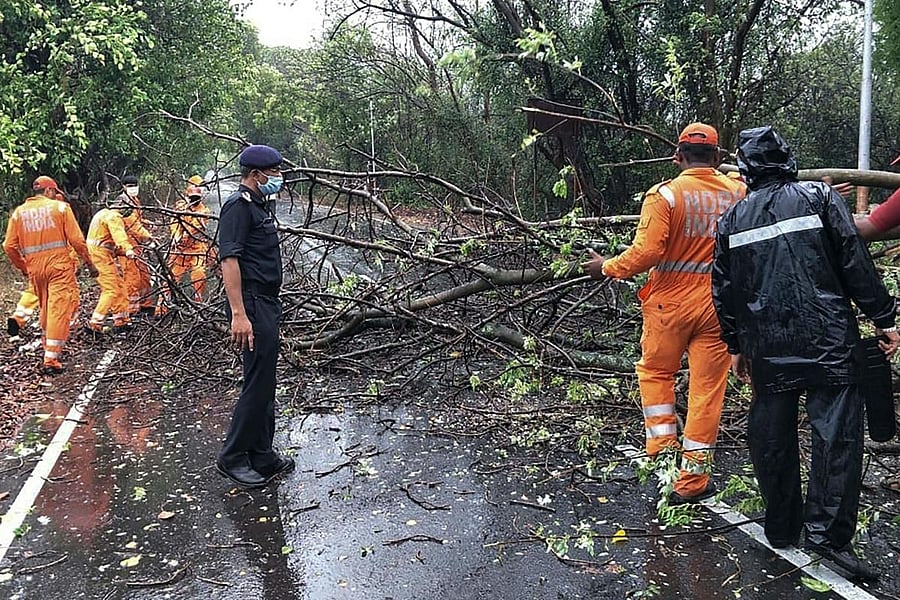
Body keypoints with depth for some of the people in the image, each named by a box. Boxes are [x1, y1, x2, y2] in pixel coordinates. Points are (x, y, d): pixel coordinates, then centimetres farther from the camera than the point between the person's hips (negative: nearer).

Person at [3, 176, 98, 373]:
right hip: (59, 267, -5)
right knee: (59, 309, -6)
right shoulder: (60, 207, -2)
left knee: (45, 308, 21)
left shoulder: (19, 212, 9)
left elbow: (9, 246, 6)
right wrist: (89, 263, 4)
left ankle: (49, 348, 35)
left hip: (35, 269, 5)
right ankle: (51, 359, -11)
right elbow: (76, 240, -6)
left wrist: (23, 267, 21)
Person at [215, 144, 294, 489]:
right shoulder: (239, 205, -13)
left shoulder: (260, 205, 18)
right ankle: (232, 458, 8)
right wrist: (238, 314, -26)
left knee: (265, 385, 14)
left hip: (267, 304, 10)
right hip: (252, 306, -10)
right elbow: (229, 259, -21)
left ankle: (262, 457, 23)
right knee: (257, 385, -5)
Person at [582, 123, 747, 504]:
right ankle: (692, 479, 14)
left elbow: (646, 252, -19)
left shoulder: (664, 195, -13)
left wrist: (607, 268, -5)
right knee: (707, 387, 8)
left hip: (670, 303, -2)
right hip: (717, 306, 3)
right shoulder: (739, 193, -1)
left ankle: (663, 447, 16)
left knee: (655, 371, 21)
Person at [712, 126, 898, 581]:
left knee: (771, 437, 12)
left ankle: (781, 527, 22)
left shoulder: (732, 219, 9)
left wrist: (735, 346, 20)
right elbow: (856, 263, -3)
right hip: (828, 341, -3)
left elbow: (723, 289, 11)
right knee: (836, 432, 1)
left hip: (766, 349, 3)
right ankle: (827, 531, -4)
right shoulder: (820, 197, 1)